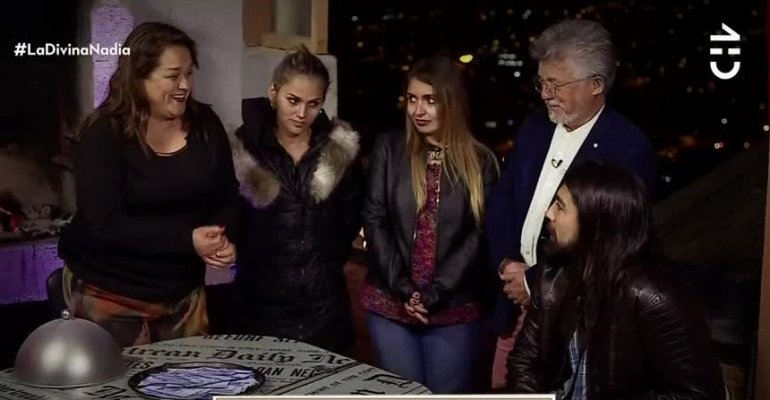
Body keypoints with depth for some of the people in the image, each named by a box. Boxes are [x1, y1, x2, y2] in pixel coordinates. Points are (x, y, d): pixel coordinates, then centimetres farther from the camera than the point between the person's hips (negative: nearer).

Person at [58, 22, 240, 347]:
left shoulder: (205, 124, 0)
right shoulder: (103, 135, -14)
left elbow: (227, 196, 5)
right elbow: (106, 224, -21)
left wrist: (223, 238, -16)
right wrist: (187, 240, -27)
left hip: (183, 291, 5)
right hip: (109, 295, -4)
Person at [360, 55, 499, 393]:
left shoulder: (480, 161, 1)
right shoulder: (389, 148, 3)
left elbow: (478, 235, -4)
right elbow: (374, 220, -2)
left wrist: (434, 294, -12)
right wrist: (403, 288, -10)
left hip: (454, 308, 0)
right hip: (390, 302, 1)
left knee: (447, 391, 7)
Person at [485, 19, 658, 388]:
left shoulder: (629, 149, -14)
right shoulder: (534, 129, 7)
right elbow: (501, 201, 10)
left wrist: (536, 281, -15)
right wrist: (506, 264, -7)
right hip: (517, 301, 6)